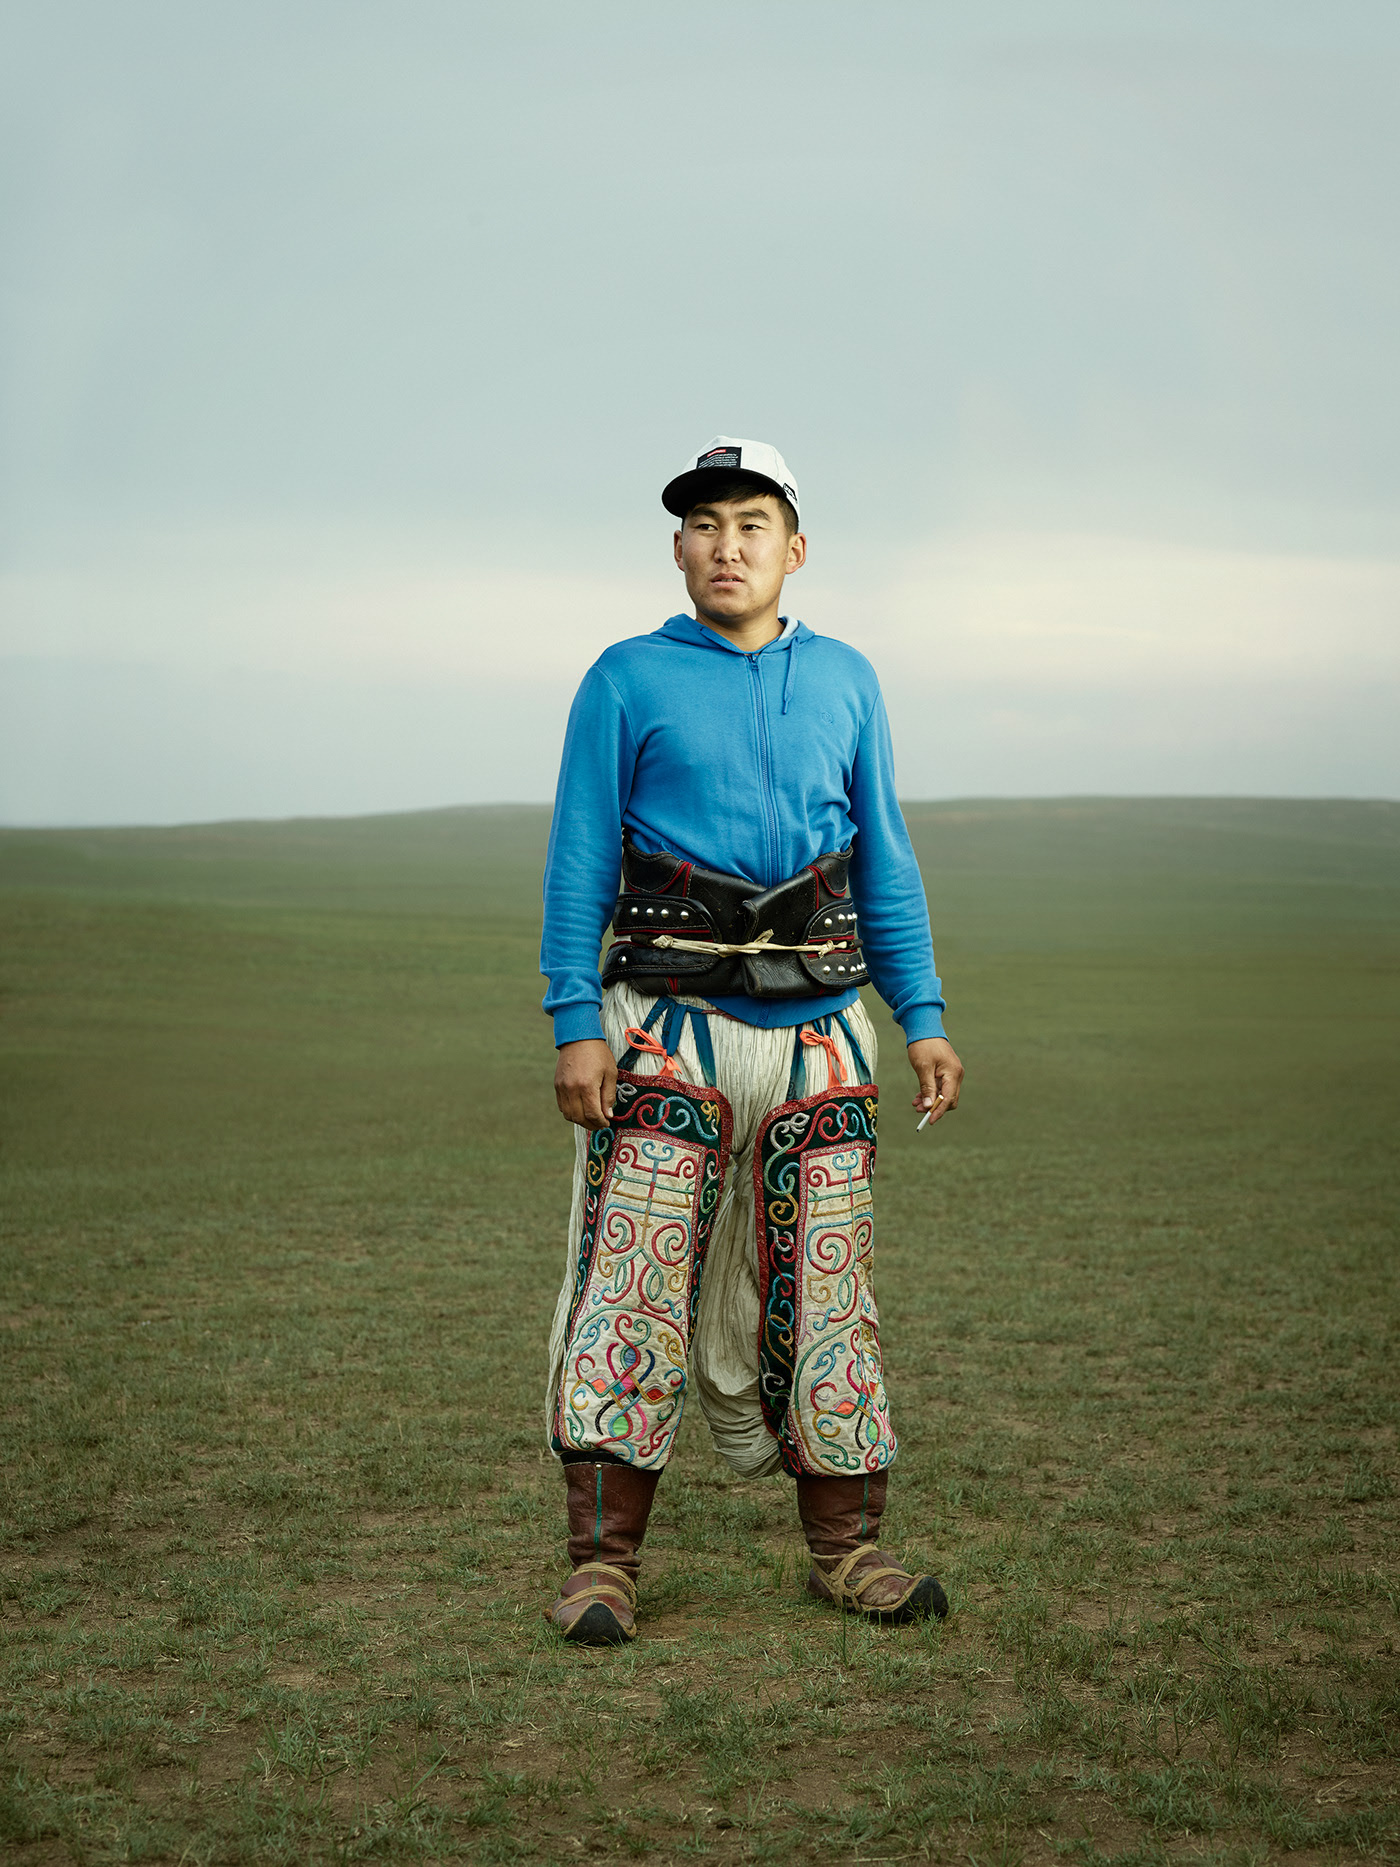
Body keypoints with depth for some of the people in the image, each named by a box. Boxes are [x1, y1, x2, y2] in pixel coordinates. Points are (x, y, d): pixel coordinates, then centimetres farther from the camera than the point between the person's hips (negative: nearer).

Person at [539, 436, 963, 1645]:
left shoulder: (845, 681, 13)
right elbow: (578, 862, 1)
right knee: (634, 1294, -8)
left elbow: (885, 861, 16)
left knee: (824, 1295, 5)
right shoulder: (629, 680, 3)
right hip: (667, 1031, -3)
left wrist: (924, 1018, 8)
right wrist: (577, 1025, -9)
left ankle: (848, 1548, 15)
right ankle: (602, 1564, -3)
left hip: (816, 1029, 3)